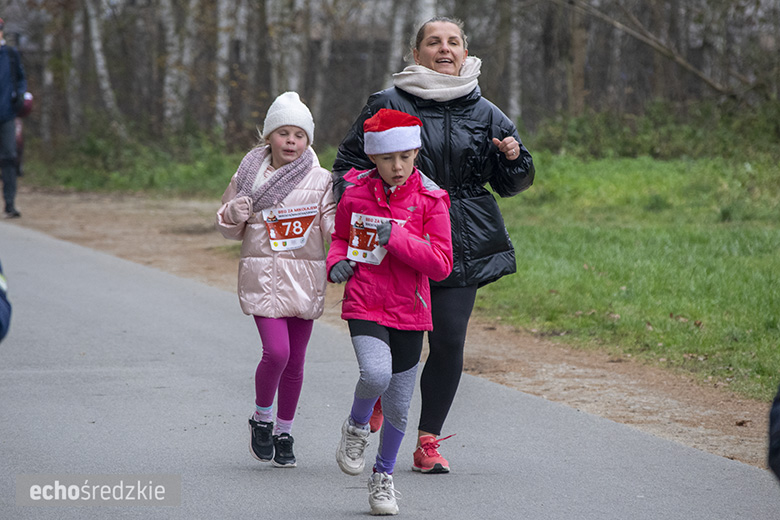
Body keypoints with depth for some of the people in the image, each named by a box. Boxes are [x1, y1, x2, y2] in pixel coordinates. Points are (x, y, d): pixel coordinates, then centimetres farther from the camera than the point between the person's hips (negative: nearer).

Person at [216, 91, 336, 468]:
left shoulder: (320, 180, 3)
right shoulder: (249, 175, 3)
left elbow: (332, 226, 2)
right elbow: (229, 229, 11)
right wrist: (233, 216, -11)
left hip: (305, 278, 2)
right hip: (263, 274, -2)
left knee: (295, 360, 7)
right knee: (276, 351, -16)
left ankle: (284, 434, 22)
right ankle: (261, 419, 8)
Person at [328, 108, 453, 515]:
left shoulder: (430, 200, -6)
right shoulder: (354, 194, 0)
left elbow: (441, 265, -11)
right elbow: (341, 237, 18)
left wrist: (396, 238, -20)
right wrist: (338, 261, -4)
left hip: (409, 313, 1)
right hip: (364, 306, -1)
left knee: (398, 405, 8)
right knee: (376, 373, -29)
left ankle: (383, 475, 32)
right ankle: (357, 427, 3)